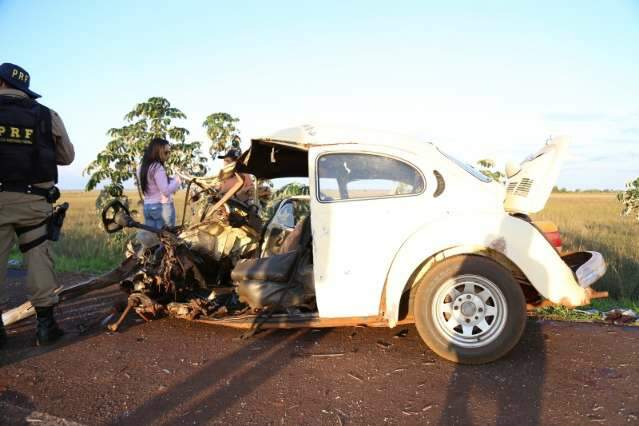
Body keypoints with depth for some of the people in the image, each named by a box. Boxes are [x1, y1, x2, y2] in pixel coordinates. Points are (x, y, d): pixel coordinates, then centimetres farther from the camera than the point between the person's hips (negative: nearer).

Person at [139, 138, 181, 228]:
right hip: (162, 206, -8)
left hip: (147, 207, 8)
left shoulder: (142, 168, 12)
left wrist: (170, 179, 10)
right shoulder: (158, 167, -15)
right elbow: (166, 191, -19)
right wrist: (177, 180, -6)